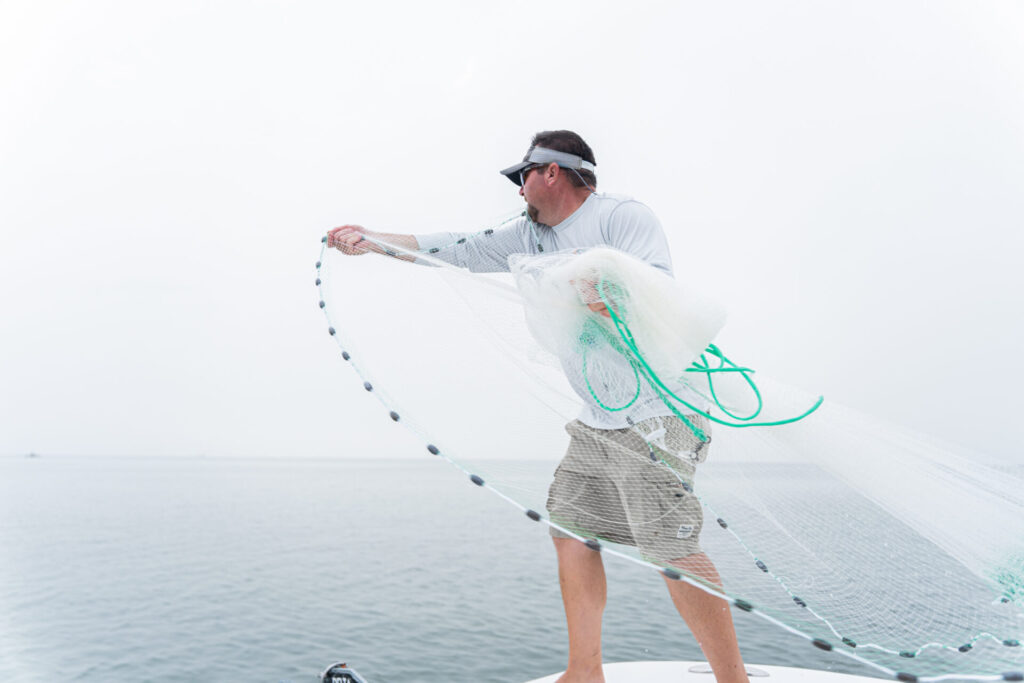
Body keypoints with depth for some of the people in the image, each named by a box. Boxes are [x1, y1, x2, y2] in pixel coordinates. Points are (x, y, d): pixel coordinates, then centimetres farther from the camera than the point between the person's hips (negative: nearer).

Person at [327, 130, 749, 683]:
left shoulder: (623, 216, -8)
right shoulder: (531, 234, 15)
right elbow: (460, 249, 15)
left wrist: (617, 296, -44)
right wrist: (372, 240, 14)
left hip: (657, 413, -8)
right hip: (596, 422, 8)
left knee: (671, 549, -12)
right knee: (570, 528, 7)